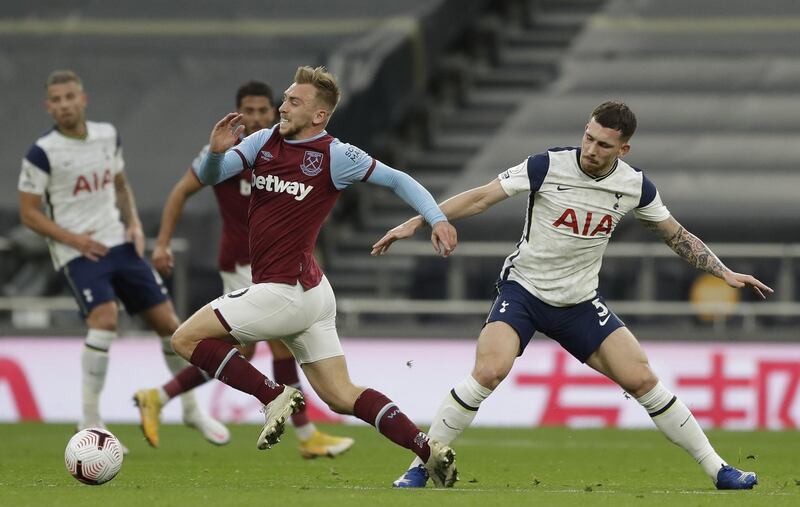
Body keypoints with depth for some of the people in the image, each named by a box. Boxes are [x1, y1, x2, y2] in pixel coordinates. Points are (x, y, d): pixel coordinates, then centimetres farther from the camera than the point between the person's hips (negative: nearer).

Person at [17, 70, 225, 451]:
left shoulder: (107, 135, 5)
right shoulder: (42, 153, -11)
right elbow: (29, 213, -7)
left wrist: (134, 224, 5)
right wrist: (73, 239, -17)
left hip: (119, 244, 6)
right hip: (78, 252, -6)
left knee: (167, 321, 5)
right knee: (105, 319, -27)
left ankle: (191, 408, 23)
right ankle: (90, 421, -19)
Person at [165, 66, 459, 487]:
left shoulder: (335, 156, -10)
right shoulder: (265, 141, 7)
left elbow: (397, 180, -1)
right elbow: (209, 176, 2)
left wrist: (436, 219, -12)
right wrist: (216, 151, -19)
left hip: (288, 292, -7)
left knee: (186, 338, -3)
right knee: (342, 397, 9)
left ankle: (275, 396, -3)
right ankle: (429, 452, 6)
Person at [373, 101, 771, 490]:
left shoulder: (635, 186, -6)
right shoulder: (548, 167, -17)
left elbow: (676, 235, 10)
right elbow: (481, 198, -14)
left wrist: (725, 273, 6)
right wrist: (415, 223, -18)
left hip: (580, 303, 3)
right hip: (523, 289, -3)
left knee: (642, 380, -4)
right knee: (489, 372, -26)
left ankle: (717, 469, 9)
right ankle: (420, 466, -14)